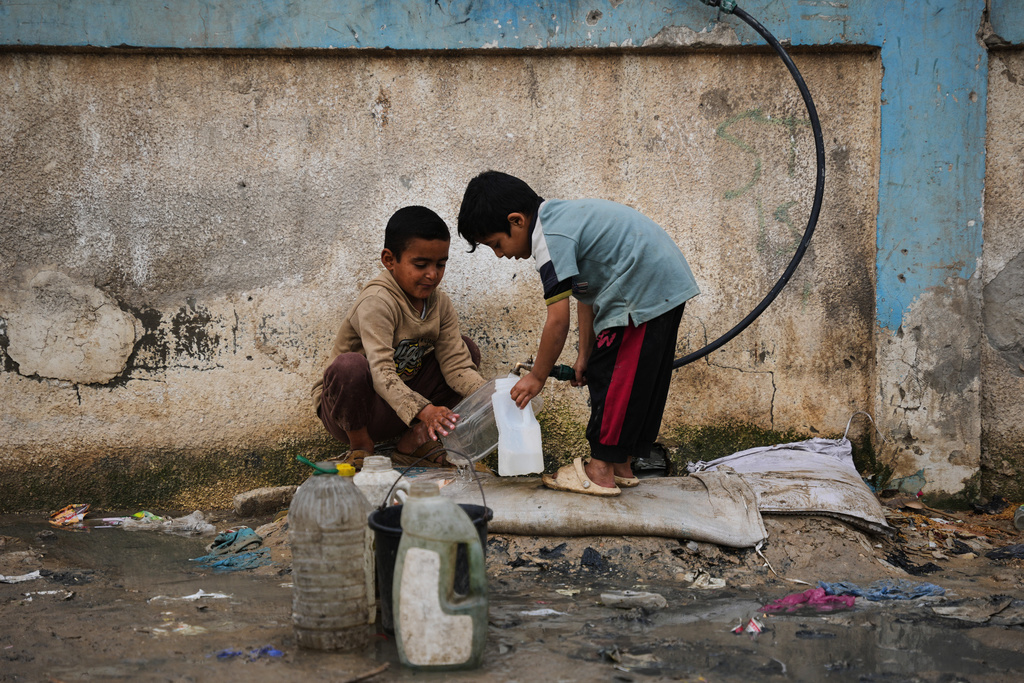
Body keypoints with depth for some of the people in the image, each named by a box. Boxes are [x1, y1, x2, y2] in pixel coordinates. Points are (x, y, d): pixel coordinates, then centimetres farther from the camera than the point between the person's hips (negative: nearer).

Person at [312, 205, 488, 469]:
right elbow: (381, 374, -36)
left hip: (400, 405, 7)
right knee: (350, 365, -39)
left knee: (467, 349, 1)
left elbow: (456, 364, -7)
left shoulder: (440, 303, -2)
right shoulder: (377, 303, -25)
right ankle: (360, 446, -11)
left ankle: (413, 440, -1)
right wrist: (423, 411, -51)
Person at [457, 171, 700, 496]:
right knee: (640, 379, 15)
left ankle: (601, 471, -3)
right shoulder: (559, 218, 14)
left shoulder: (550, 238, -17)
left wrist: (537, 377, -6)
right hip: (669, 283, 11)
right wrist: (585, 354, 18)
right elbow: (587, 297, 19)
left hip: (646, 291, -11)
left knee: (614, 377, -6)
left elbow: (558, 320, -17)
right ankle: (621, 465, 22)